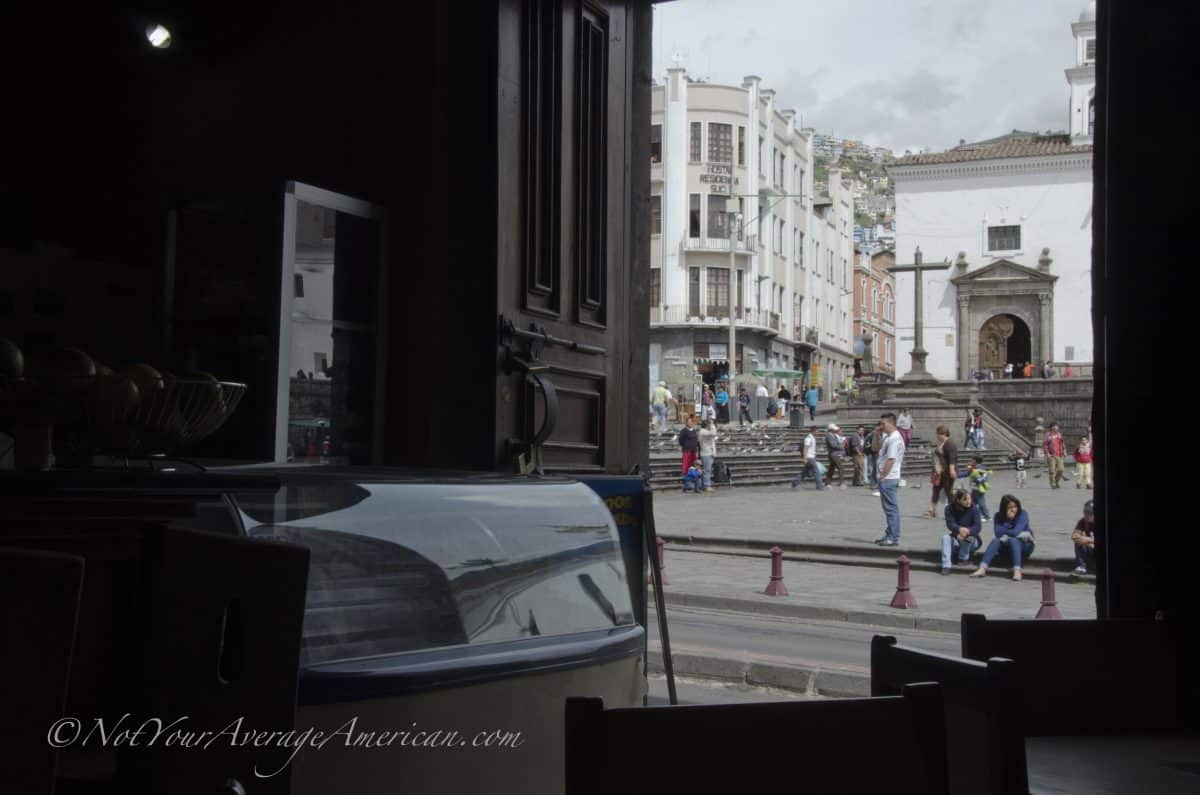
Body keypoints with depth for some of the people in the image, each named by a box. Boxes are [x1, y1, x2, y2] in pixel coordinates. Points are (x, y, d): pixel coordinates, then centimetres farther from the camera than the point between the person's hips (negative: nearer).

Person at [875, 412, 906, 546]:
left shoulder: (894, 439, -17)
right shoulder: (887, 437, 14)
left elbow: (890, 460, -20)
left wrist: (882, 476, -18)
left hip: (888, 478, -10)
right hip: (886, 478, 10)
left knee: (891, 508, -6)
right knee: (889, 508, 16)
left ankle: (893, 538, -2)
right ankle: (890, 535, 24)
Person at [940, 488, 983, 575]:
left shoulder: (974, 508, -12)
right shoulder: (950, 508, -8)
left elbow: (977, 526, -21)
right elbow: (950, 524, -21)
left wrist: (967, 532, -41)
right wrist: (960, 529, -44)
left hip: (972, 539, -2)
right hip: (956, 539, 2)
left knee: (966, 537, -35)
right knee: (945, 538, -28)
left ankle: (964, 558, -9)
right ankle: (946, 565, -35)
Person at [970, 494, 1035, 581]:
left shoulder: (1022, 514, -10)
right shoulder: (999, 516, 0)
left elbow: (1015, 533, -22)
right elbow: (998, 533, -16)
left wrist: (1003, 531, -9)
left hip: (1024, 545, -3)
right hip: (1006, 545, 3)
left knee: (1013, 540, -35)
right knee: (995, 540, -27)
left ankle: (1017, 571, -53)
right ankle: (982, 569, -43)